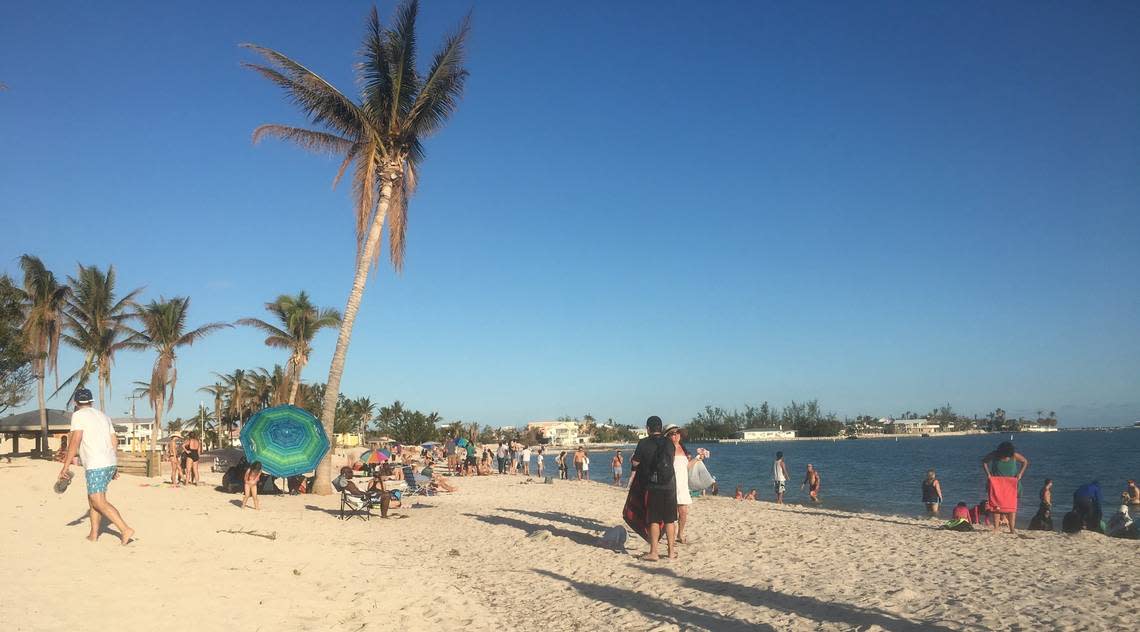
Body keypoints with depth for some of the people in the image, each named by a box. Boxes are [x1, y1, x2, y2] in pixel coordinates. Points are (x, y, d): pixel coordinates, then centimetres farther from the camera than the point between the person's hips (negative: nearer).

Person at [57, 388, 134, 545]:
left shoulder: (78, 415, -3)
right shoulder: (103, 415, 19)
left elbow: (75, 442, -13)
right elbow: (114, 442, 18)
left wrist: (66, 466, -11)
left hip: (96, 466, -8)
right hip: (110, 463, 8)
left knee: (99, 502, -10)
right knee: (92, 498, 18)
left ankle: (125, 530, -21)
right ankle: (93, 535, 20)